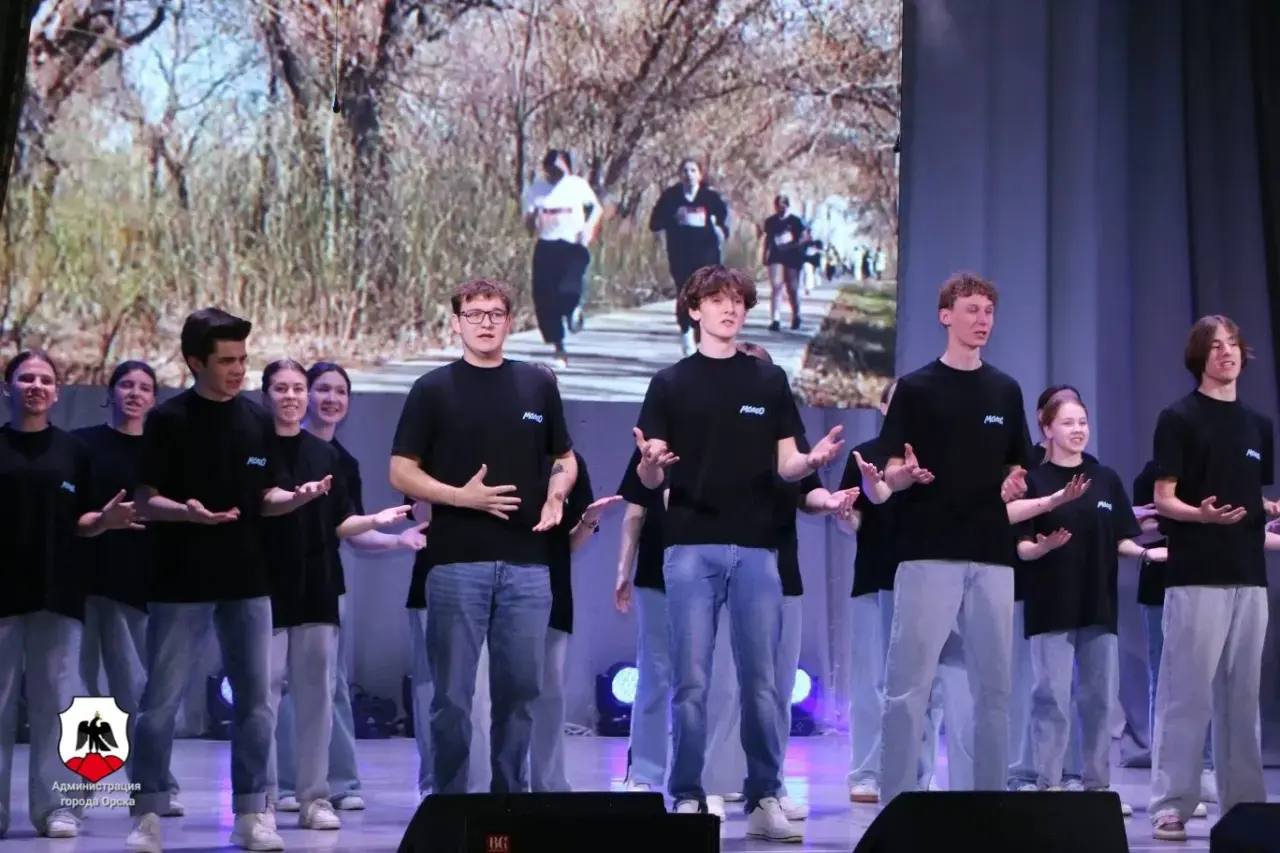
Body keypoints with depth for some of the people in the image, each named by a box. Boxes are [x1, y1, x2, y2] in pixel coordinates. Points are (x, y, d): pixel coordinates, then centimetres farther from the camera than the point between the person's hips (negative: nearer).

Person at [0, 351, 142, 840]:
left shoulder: (72, 450, 10)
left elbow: (79, 523, 11)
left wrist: (105, 520, -9)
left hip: (56, 591, 1)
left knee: (55, 700, -1)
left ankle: (55, 807, 2)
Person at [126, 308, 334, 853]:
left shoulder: (257, 421, 6)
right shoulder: (168, 420, -6)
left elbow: (265, 498, 11)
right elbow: (146, 500, -7)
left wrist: (300, 497, -10)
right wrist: (186, 512, -27)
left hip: (247, 583, 4)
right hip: (180, 585, -4)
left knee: (255, 703, 6)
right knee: (160, 703, -1)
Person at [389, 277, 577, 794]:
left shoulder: (538, 386, 11)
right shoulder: (433, 390, 2)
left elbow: (564, 459, 19)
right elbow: (402, 472, 0)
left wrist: (556, 494, -3)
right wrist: (461, 495, -15)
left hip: (526, 562, 3)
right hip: (456, 562, -3)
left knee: (520, 688, 6)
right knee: (452, 694, -1)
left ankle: (510, 795, 17)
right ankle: (450, 797, 8)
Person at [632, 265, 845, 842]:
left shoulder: (769, 382, 10)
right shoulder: (670, 384, 6)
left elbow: (785, 464, 8)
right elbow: (650, 479, 3)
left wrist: (813, 460, -14)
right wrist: (650, 463, -21)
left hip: (756, 547, 1)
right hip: (691, 546, -1)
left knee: (762, 681, 1)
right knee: (691, 682, -2)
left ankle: (764, 800, 8)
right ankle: (688, 800, 5)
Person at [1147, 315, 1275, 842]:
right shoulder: (1179, 419, -2)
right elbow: (1163, 499, -6)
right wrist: (1201, 514, -26)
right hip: (1196, 575, -6)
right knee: (1186, 691, -8)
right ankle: (1170, 806, -5)